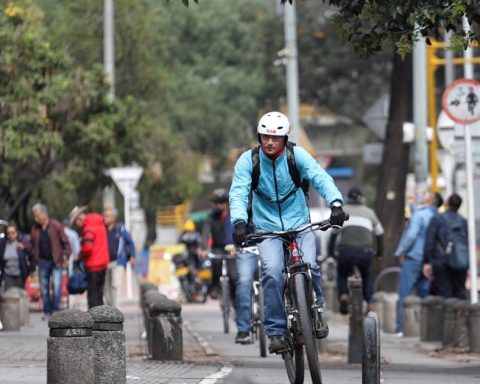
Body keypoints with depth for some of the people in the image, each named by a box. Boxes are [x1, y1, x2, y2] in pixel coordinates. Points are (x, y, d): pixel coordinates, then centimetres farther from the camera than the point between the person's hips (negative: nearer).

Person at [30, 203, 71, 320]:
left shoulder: (56, 226, -8)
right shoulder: (35, 228, 3)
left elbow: (65, 242, -4)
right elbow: (33, 244, 11)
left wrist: (66, 257, -8)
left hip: (56, 261, -4)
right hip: (43, 261, 4)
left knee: (56, 286, -11)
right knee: (44, 287, 7)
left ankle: (55, 310, -1)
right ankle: (47, 311, 16)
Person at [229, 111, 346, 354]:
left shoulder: (297, 155, -7)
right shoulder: (248, 161, -7)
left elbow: (320, 178, -18)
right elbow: (238, 193, -16)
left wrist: (335, 203, -37)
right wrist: (239, 221, -36)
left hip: (299, 224, 1)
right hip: (267, 229, -1)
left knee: (308, 266, -24)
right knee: (272, 272, -26)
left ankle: (316, 308, 6)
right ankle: (276, 332, -17)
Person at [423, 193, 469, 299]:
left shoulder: (437, 219, -4)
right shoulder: (463, 221, 8)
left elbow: (429, 242, -7)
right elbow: (468, 242, 10)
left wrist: (427, 262, -3)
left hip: (442, 262, -4)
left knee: (445, 294, -4)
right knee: (459, 293, 9)